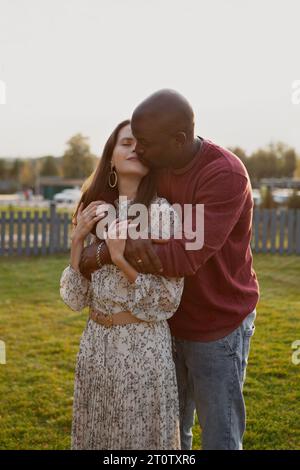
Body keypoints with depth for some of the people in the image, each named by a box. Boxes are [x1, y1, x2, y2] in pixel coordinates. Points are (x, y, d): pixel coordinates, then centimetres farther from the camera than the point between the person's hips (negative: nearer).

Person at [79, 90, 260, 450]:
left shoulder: (226, 176, -27)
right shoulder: (154, 167, -4)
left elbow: (187, 256, -34)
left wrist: (106, 253, -26)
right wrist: (127, 241, -28)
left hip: (219, 327, -6)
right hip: (171, 321, 7)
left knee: (220, 436, 7)